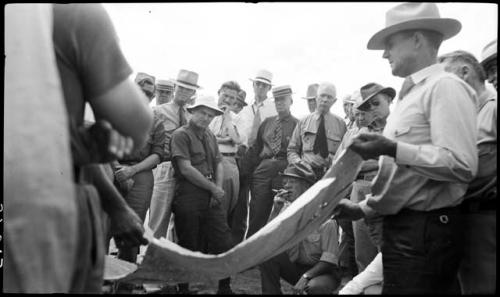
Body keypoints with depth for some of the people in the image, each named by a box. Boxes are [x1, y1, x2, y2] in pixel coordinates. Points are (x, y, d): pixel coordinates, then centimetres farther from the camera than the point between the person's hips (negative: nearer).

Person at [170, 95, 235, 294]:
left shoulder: (210, 136, 17)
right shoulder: (181, 135, -5)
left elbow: (218, 165, 15)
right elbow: (186, 169, -13)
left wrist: (218, 190, -2)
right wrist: (213, 188, -9)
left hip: (211, 197, 6)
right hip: (189, 197, -6)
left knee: (223, 243, 3)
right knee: (189, 246, 3)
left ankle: (224, 287, 16)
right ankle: (183, 287, 21)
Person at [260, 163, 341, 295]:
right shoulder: (284, 209, -3)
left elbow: (329, 258, -16)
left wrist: (306, 276, -27)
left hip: (322, 271, -4)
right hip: (295, 268, 4)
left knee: (314, 287, -36)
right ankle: (271, 292, -8)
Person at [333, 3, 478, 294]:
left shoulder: (445, 86, -9)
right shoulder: (411, 95, 18)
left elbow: (462, 165, -21)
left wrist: (393, 149, -23)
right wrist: (363, 208, 13)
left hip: (426, 229, -9)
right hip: (401, 227, 9)